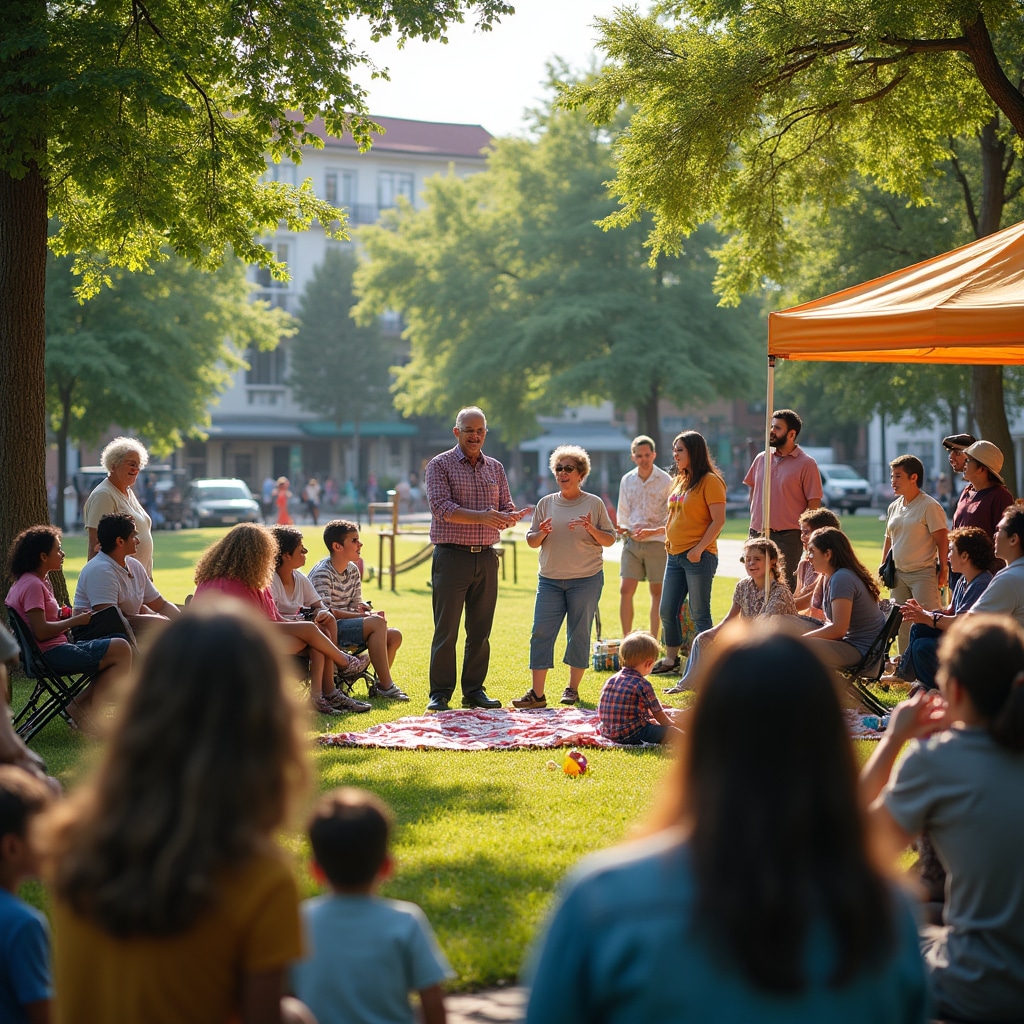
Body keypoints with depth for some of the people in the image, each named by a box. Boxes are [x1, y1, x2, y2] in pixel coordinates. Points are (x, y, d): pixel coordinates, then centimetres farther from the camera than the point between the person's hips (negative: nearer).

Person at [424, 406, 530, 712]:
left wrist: (510, 517, -15)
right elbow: (441, 507, -15)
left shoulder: (495, 468, 14)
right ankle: (440, 693, 2)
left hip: (486, 558, 5)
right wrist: (481, 517, -26)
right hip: (452, 557, -5)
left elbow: (506, 507, 11)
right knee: (446, 630, -3)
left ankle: (474, 691, 15)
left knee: (480, 631, 7)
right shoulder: (439, 465, -1)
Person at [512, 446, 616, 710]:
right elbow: (531, 541, 11)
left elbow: (609, 540, 2)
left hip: (586, 579, -2)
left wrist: (591, 530, -16)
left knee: (579, 634, 2)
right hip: (549, 579, 2)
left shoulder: (594, 503, 1)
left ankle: (573, 689, 15)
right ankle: (537, 693, -4)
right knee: (541, 633, -5)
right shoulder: (546, 503, 8)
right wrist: (541, 534, -11)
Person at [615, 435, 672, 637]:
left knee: (657, 592, 5)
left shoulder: (665, 481, -5)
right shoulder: (627, 480, 7)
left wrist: (652, 532, -20)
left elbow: (672, 519, -6)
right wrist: (622, 528, -7)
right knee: (625, 590, -4)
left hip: (656, 543, -3)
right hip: (632, 543, 3)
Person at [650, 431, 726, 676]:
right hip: (675, 555, 8)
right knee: (667, 611, 11)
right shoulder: (680, 481, 14)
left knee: (699, 614, -3)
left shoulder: (709, 481, -10)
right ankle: (670, 660, 25)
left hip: (699, 557, -8)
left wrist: (699, 548, -20)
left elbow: (718, 520, -16)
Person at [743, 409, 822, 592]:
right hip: (758, 534, 6)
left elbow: (814, 504, -6)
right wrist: (754, 519, 11)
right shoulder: (761, 459, 11)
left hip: (787, 537, -5)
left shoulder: (806, 464, -4)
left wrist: (802, 532, -11)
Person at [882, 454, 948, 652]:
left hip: (923, 574, -7)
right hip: (898, 574, 7)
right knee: (902, 625, 12)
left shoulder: (929, 506, -11)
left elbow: (942, 539, -12)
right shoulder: (894, 507, 11)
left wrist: (943, 569, -15)